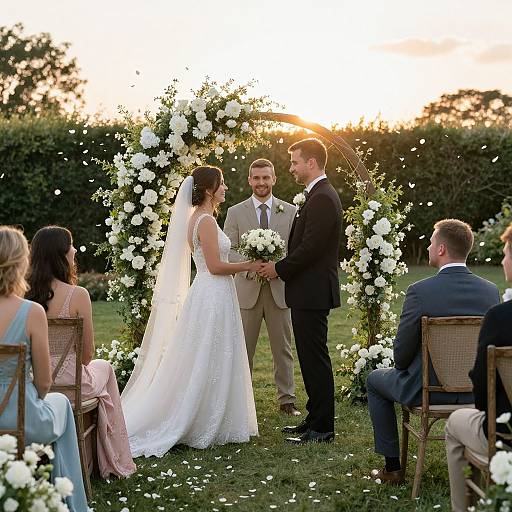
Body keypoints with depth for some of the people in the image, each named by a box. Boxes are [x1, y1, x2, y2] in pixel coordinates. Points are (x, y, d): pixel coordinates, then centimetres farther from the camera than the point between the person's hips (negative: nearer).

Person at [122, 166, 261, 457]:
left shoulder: (198, 218, 14)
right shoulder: (206, 220, -17)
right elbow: (215, 266, -19)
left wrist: (244, 267, 17)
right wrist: (248, 266, -8)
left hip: (209, 295, 10)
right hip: (214, 298, -10)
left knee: (202, 365, 13)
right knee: (209, 365, -2)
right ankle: (205, 429, 6)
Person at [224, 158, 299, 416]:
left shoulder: (289, 211, 7)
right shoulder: (235, 212, 5)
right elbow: (227, 250, 0)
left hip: (279, 289, 1)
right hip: (247, 289, 0)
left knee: (283, 348, 7)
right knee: (243, 349, 5)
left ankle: (287, 399, 16)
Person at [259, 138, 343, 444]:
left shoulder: (322, 198, -17)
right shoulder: (320, 195, 16)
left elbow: (310, 248, -22)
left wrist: (279, 269, -11)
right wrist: (282, 267, 10)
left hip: (313, 292, -10)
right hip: (308, 292, 10)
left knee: (315, 358, -4)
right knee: (310, 358, 15)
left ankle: (322, 428, 3)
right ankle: (316, 419, 24)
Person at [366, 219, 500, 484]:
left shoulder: (420, 291, -20)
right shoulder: (491, 290, -5)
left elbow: (402, 352, -13)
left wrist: (402, 367, 9)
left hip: (427, 390, -5)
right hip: (476, 390, 5)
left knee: (375, 379, 24)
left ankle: (393, 467, 24)